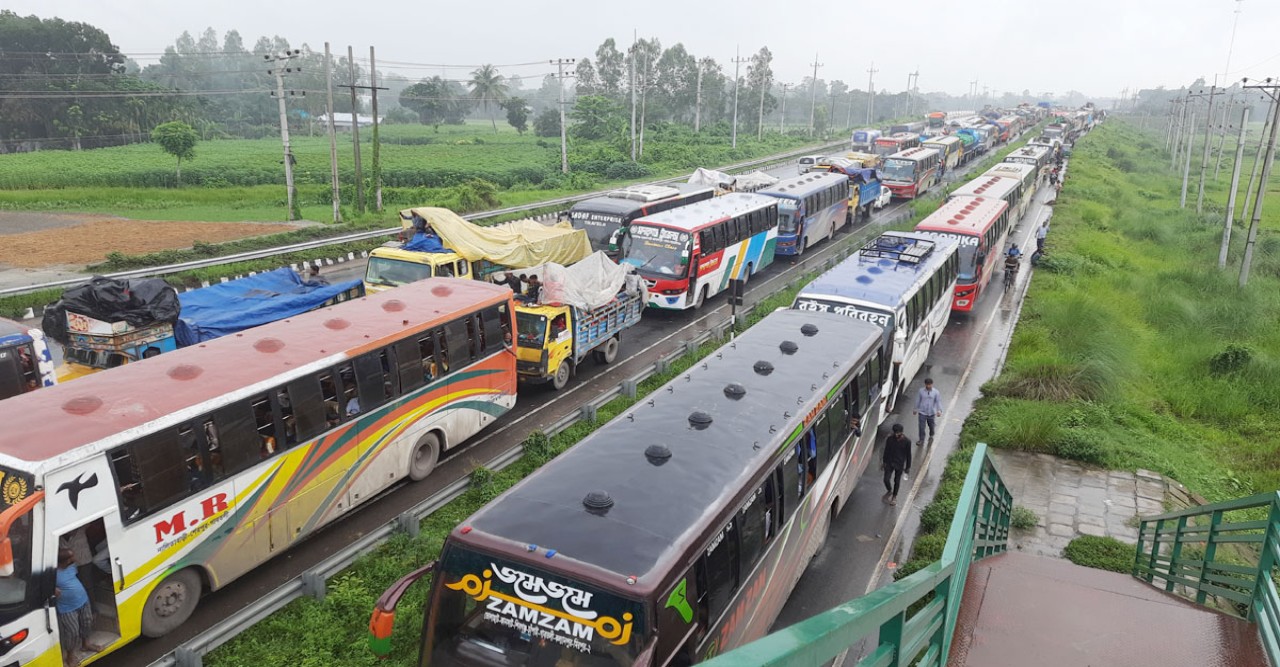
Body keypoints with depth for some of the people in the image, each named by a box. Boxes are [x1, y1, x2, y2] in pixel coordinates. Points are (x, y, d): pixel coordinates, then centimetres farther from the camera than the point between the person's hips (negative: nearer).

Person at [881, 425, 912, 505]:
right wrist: (884, 462, 6)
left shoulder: (907, 441, -17)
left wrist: (908, 467, -1)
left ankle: (894, 496, 36)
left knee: (897, 481, 13)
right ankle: (889, 491, 30)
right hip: (889, 462, 1)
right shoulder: (890, 439, -12)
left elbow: (908, 455, -6)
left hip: (899, 464, -1)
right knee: (886, 479, -3)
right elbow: (886, 451, 1)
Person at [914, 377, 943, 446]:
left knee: (932, 426, 18)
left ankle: (931, 436, 46)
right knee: (921, 427, -1)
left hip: (931, 413, 1)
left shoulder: (936, 392, -9)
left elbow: (938, 401, -12)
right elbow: (918, 401, 4)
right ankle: (921, 440, 17)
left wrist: (939, 410, -28)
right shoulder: (921, 391, -8)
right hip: (922, 412, -1)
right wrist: (915, 409, 12)